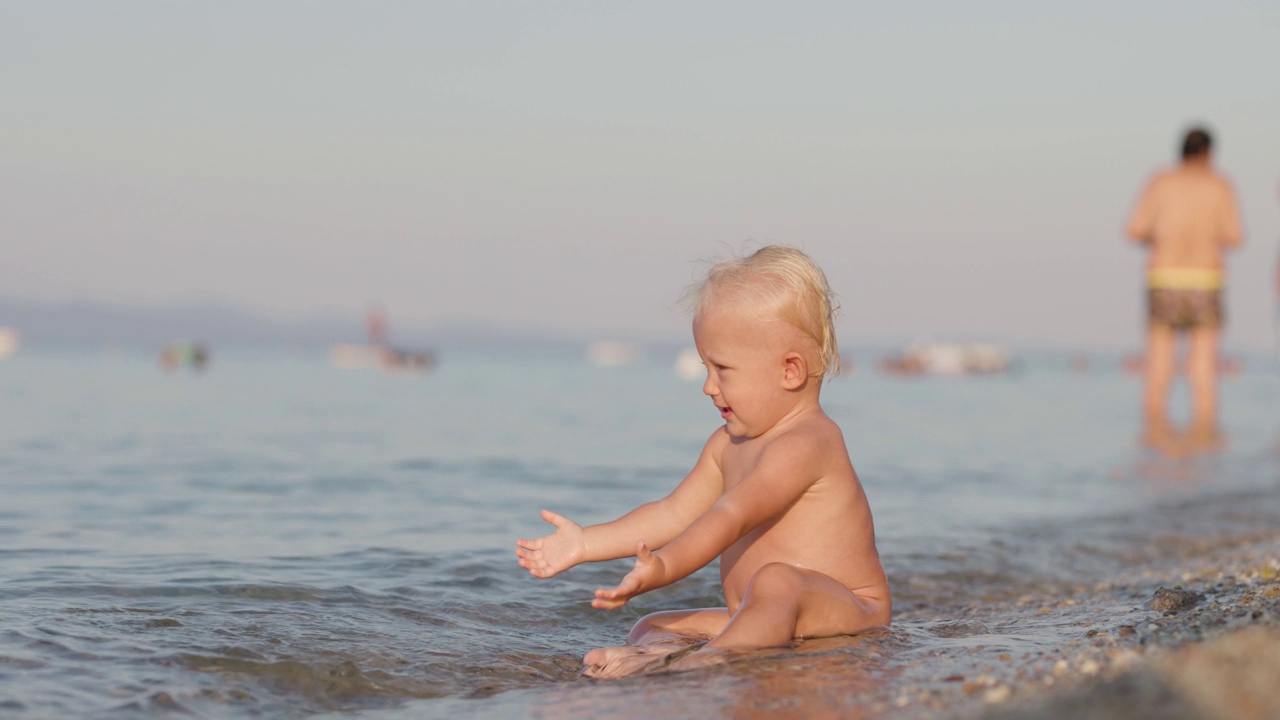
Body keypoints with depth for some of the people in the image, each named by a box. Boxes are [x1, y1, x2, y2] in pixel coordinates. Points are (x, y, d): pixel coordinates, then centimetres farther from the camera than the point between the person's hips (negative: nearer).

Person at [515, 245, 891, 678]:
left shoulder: (803, 444, -16)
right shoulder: (728, 445, 16)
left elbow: (730, 517, -29)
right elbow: (674, 514, 19)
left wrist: (664, 568, -40)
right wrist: (586, 544, 13)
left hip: (850, 615, -9)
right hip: (759, 617, 9)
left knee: (776, 583, -38)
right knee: (651, 626, 0)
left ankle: (709, 660, -57)